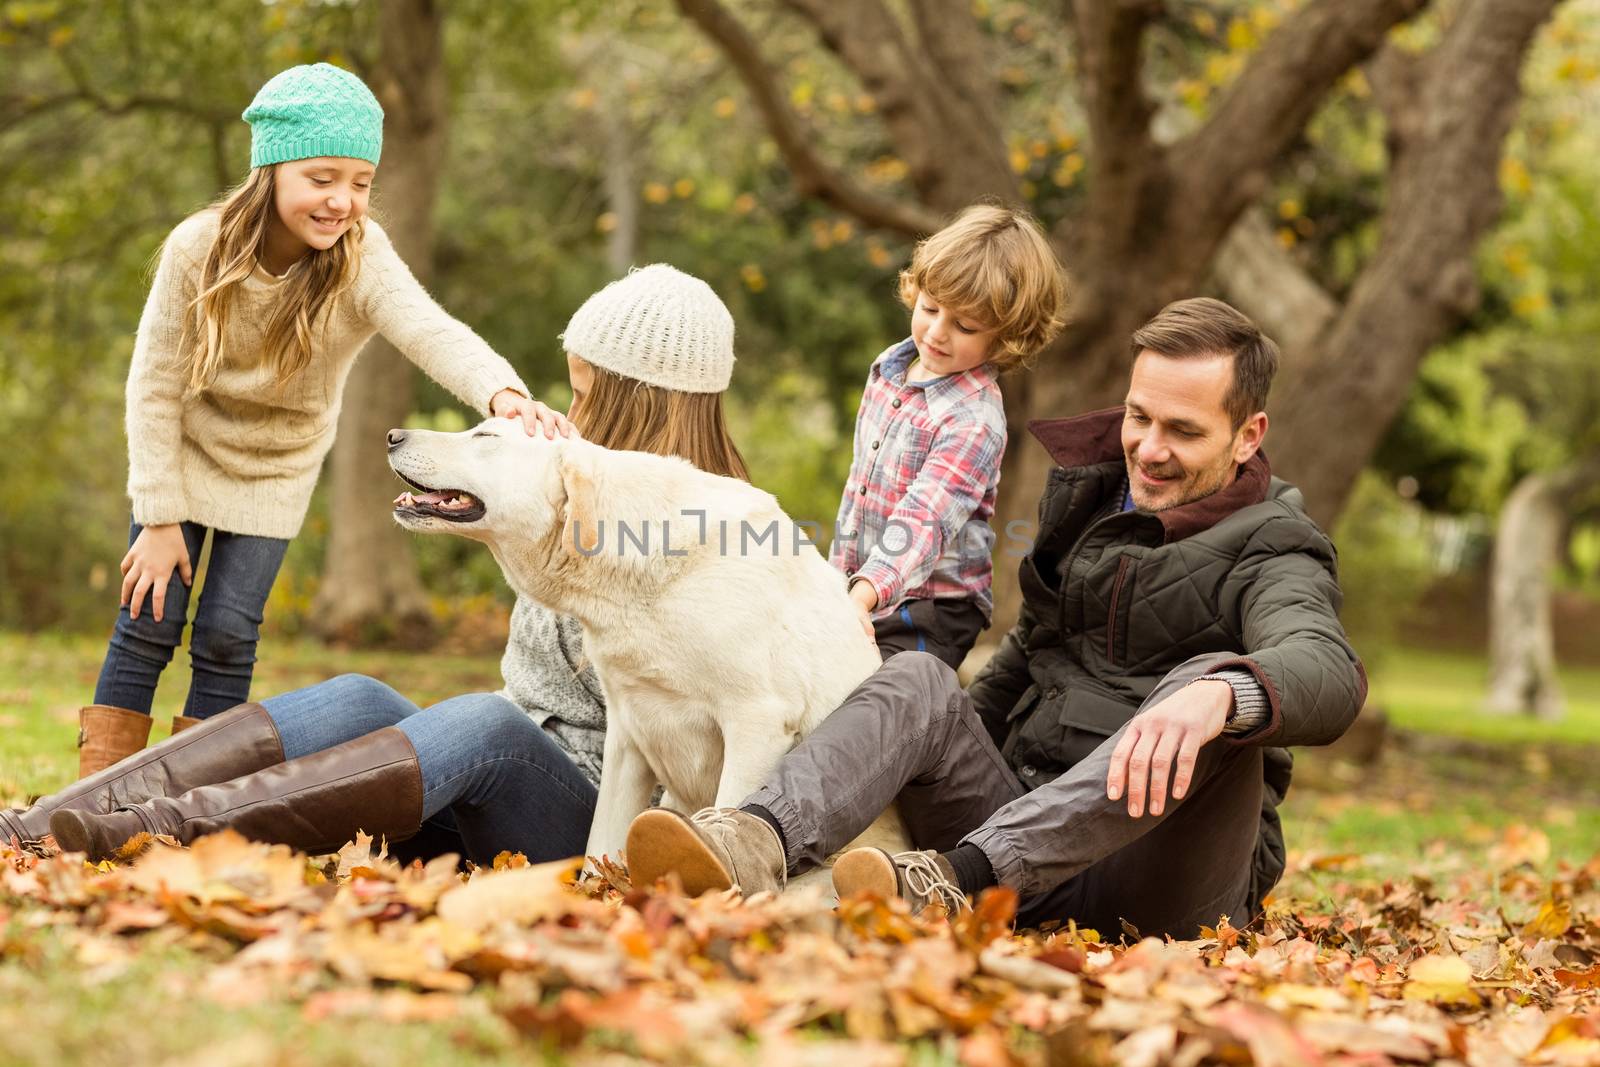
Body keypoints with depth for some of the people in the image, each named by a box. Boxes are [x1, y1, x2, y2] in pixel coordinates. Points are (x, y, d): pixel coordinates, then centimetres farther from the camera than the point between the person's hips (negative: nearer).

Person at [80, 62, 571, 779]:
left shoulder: (363, 262, -27)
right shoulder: (199, 249, -25)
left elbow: (434, 334, -47)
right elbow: (155, 385, -16)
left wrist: (501, 390, -68)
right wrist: (159, 517, -15)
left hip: (276, 471, 0)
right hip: (186, 452, 0)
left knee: (227, 635, -3)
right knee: (149, 624, -4)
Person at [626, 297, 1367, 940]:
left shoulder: (1270, 556, -5)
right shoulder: (1084, 497, 15)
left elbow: (1328, 674, -28)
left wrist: (1220, 694, -49)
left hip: (1160, 884, -5)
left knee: (1217, 687, -32)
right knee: (919, 678, -16)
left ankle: (954, 877, -48)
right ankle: (760, 840, -46)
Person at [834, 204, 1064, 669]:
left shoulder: (974, 421, -21)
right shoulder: (890, 367, 5)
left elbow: (925, 520, -33)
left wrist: (865, 594, -47)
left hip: (931, 610, -8)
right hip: (858, 586, 8)